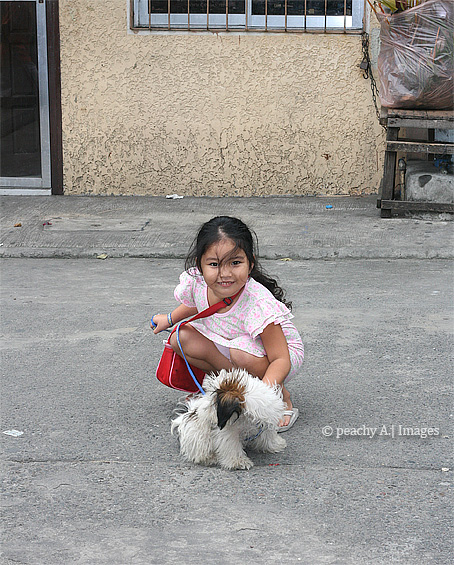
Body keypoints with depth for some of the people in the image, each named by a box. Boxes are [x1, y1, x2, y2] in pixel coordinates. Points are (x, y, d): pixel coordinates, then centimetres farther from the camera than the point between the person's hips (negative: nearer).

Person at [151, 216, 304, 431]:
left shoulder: (259, 304, -37)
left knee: (242, 352, -38)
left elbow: (281, 360, -35)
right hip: (226, 344, 6)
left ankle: (282, 397, -11)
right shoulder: (196, 283, -20)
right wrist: (170, 319, 21)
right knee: (182, 338, -11)